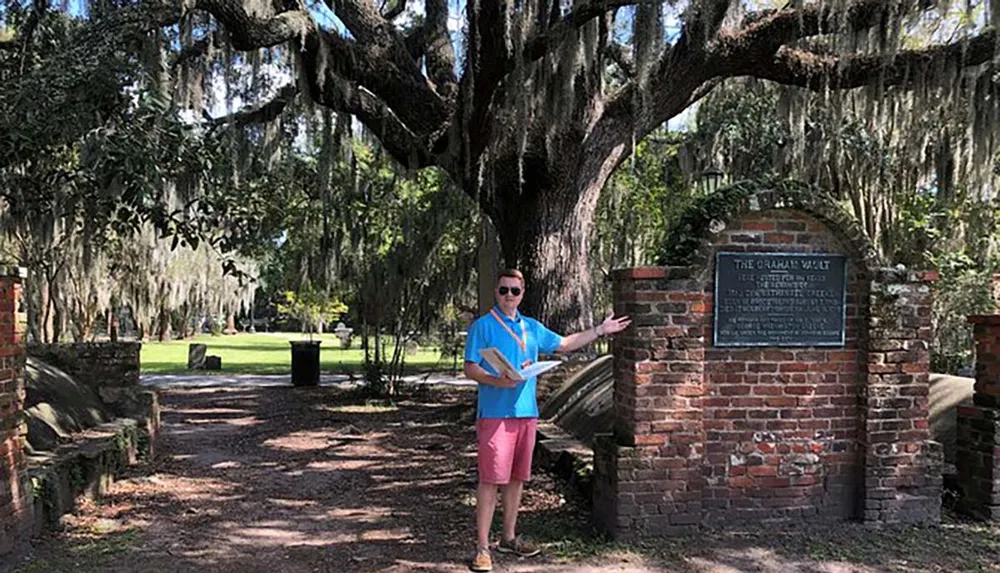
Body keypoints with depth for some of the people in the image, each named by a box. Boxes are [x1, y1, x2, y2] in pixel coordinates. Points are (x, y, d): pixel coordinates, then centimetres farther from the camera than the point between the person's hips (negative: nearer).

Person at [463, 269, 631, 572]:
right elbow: (470, 369, -7)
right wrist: (498, 381, -24)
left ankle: (509, 537, 26)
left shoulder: (533, 328, 14)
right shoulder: (482, 326, -3)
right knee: (490, 479, -6)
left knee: (516, 478, 13)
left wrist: (600, 330, 25)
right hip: (495, 414, -6)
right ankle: (482, 547, 0)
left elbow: (564, 344, 25)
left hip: (526, 412, 6)